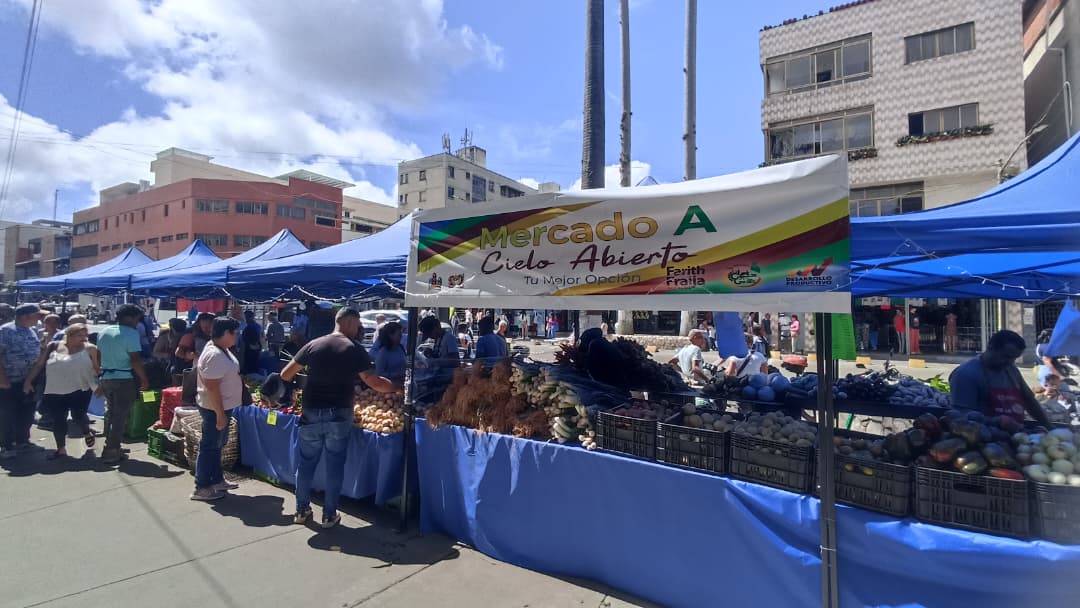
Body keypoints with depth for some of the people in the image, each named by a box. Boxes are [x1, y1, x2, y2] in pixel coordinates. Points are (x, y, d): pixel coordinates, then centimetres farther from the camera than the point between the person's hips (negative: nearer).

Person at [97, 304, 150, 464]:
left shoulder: (104, 332, 10)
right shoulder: (131, 333, -15)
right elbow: (135, 360, -20)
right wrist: (144, 380, -12)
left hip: (106, 378, 8)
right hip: (124, 379, -8)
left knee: (111, 413, 20)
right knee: (120, 416, 0)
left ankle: (110, 446, 29)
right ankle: (111, 452, 2)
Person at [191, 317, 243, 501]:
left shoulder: (222, 349, 6)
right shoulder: (215, 355, -26)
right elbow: (212, 388, -27)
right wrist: (220, 414, -24)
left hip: (223, 406, 10)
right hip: (215, 408, -10)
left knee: (217, 445, 20)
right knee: (210, 446, 2)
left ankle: (217, 480, 33)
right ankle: (202, 488, 15)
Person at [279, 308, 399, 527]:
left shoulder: (314, 344, 2)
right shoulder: (355, 348, -7)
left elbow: (285, 374, 7)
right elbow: (373, 382, -13)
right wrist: (397, 388, 0)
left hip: (311, 412, 3)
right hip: (339, 414, -3)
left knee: (306, 462, 16)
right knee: (335, 465, 8)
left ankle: (301, 510, 28)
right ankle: (329, 514, 16)